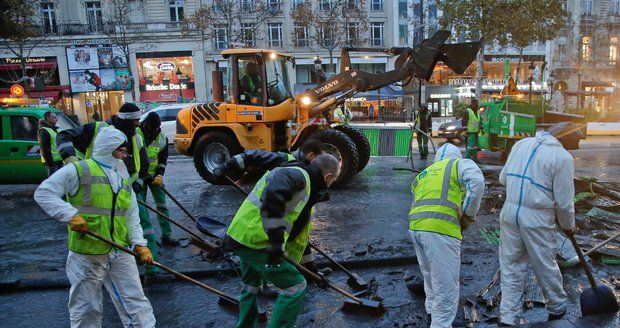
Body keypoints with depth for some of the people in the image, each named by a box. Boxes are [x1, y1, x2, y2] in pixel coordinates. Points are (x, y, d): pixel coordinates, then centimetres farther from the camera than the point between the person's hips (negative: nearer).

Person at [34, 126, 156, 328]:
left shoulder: (123, 179, 14)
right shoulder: (79, 171, -5)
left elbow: (132, 218, 12)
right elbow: (43, 193, -8)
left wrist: (139, 244, -2)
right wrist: (70, 214, -20)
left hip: (120, 253, 5)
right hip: (87, 255, -4)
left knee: (136, 304, 5)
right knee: (86, 311, 9)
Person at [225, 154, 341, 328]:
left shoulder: (295, 171, 17)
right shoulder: (299, 174, -14)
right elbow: (273, 196, -33)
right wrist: (277, 242, -27)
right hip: (256, 242, -10)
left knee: (251, 285, 30)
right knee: (295, 286, 0)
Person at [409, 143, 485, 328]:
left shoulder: (423, 175, 31)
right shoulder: (460, 164, 13)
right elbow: (477, 181, -9)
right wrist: (469, 214, -1)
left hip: (416, 228, 7)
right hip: (440, 229, -7)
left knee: (431, 277, 27)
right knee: (446, 288, 1)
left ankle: (432, 310, 43)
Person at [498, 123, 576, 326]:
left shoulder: (521, 144, 7)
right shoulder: (563, 157, -9)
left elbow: (503, 178, 13)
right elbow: (564, 201, -6)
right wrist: (568, 225, 11)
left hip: (510, 211, 4)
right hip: (537, 218, -4)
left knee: (511, 266, 11)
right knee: (546, 266, 16)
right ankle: (557, 308, 38)